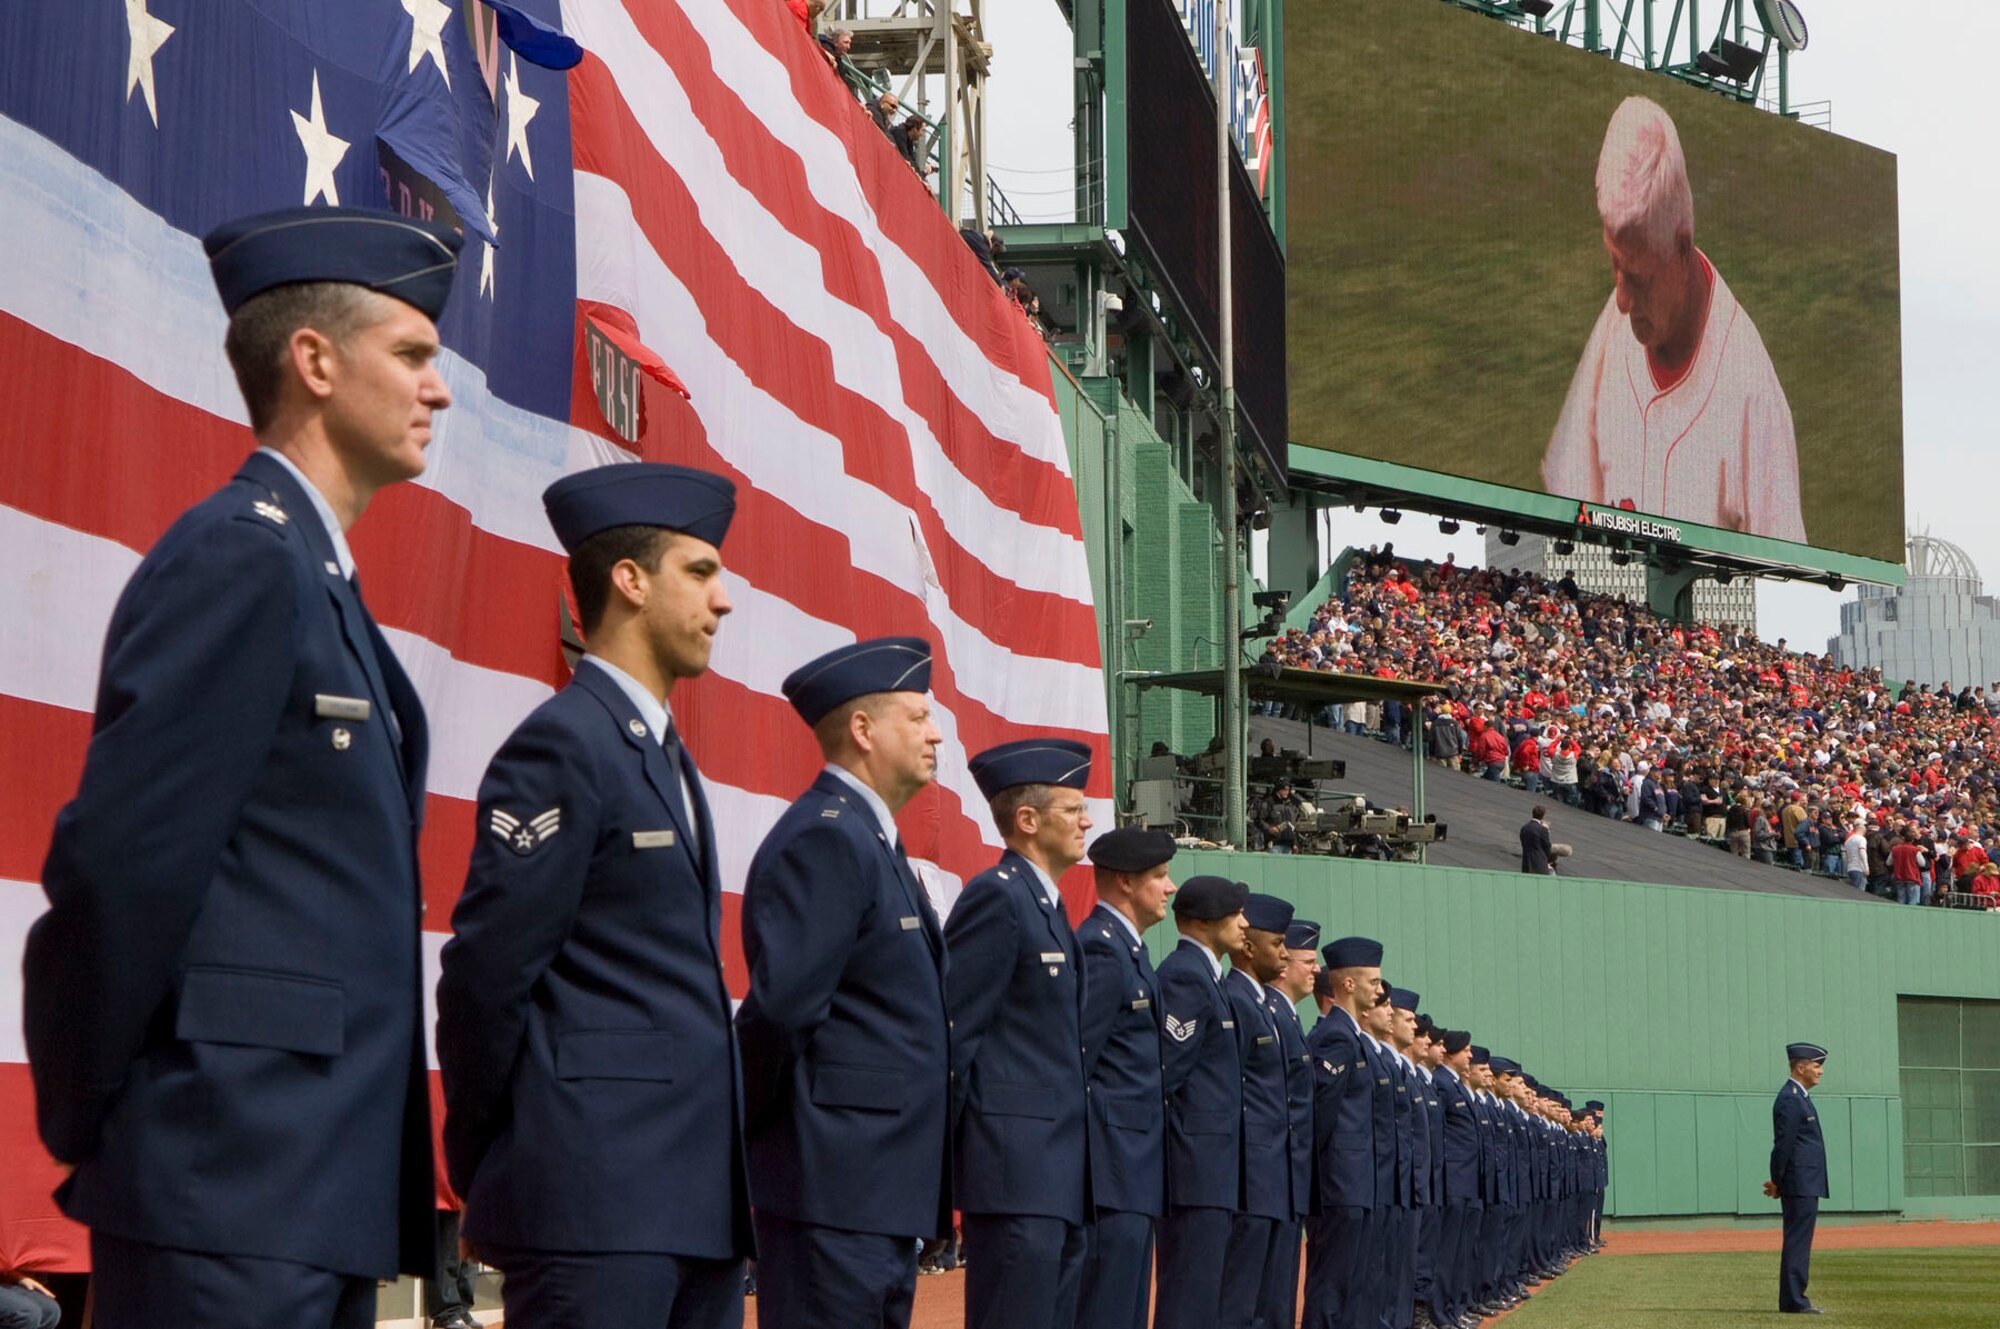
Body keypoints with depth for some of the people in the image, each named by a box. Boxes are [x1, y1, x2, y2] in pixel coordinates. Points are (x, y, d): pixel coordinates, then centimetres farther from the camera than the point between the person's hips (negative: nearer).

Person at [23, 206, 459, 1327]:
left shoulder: (315, 574, 19)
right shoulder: (238, 557, -11)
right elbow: (121, 860, -16)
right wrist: (86, 1122, -8)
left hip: (329, 1189, 9)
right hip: (233, 1178, -9)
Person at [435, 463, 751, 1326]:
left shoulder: (665, 755, 20)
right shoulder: (563, 745, -9)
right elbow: (485, 974, -12)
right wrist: (484, 1176, -4)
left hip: (694, 1193, 9)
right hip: (596, 1197, -9)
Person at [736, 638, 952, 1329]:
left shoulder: (868, 838, 19)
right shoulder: (826, 838, -14)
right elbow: (778, 1006, -22)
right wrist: (752, 1133, -12)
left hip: (884, 1193, 10)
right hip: (838, 1187, -10)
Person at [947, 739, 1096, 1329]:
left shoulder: (1047, 905, 19)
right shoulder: (997, 896, -11)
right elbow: (952, 1030, -15)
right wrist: (976, 1136, -14)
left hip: (1058, 1171, 10)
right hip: (1017, 1169, -10)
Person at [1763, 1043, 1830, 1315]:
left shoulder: (1799, 1097, 18)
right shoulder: (1790, 1099, -15)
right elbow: (1783, 1144, -16)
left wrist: (1778, 1182, 16)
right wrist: (1778, 1182, -9)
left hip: (1806, 1185, 10)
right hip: (1800, 1184, -10)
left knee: (1799, 1242, 11)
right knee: (1797, 1241, -8)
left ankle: (1793, 1299, 14)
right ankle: (1793, 1301, -7)